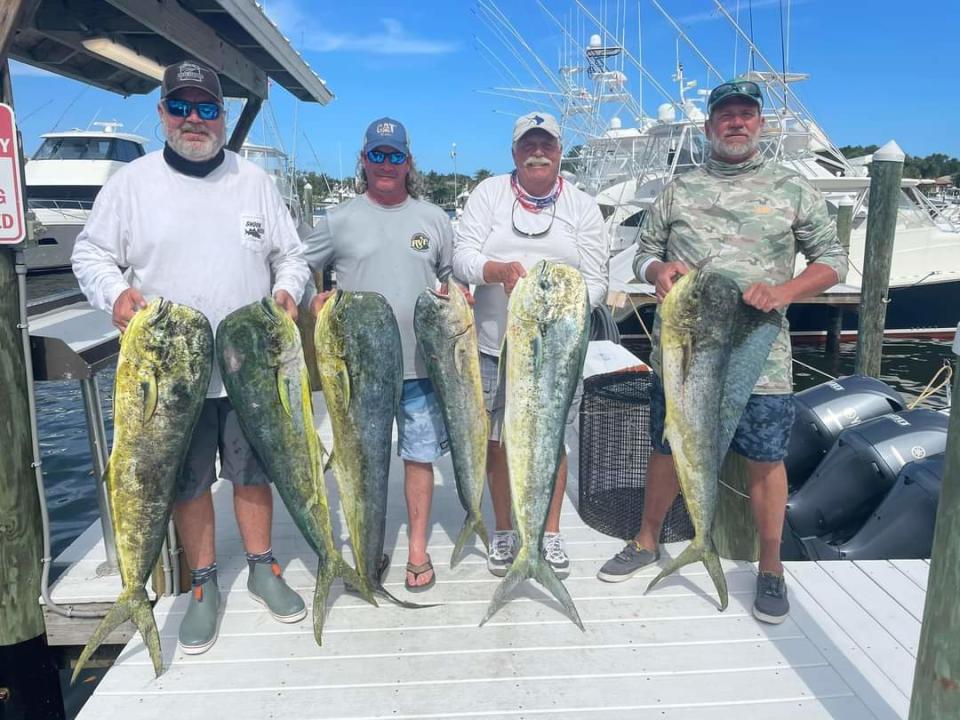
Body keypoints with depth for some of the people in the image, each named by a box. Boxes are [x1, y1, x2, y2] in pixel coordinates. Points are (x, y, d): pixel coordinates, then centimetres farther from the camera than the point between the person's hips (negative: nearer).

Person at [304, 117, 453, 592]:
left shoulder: (434, 219, 8)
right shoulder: (339, 220, 3)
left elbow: (453, 278, 16)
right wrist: (316, 299, -10)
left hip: (421, 363, 1)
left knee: (420, 455, 7)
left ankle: (417, 549, 22)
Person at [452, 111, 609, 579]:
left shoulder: (582, 206, 6)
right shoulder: (489, 193, 5)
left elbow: (595, 279, 2)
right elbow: (462, 256, -5)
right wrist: (499, 269, -26)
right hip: (495, 345, 0)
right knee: (498, 440, 8)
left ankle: (550, 534, 24)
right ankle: (503, 531, 26)